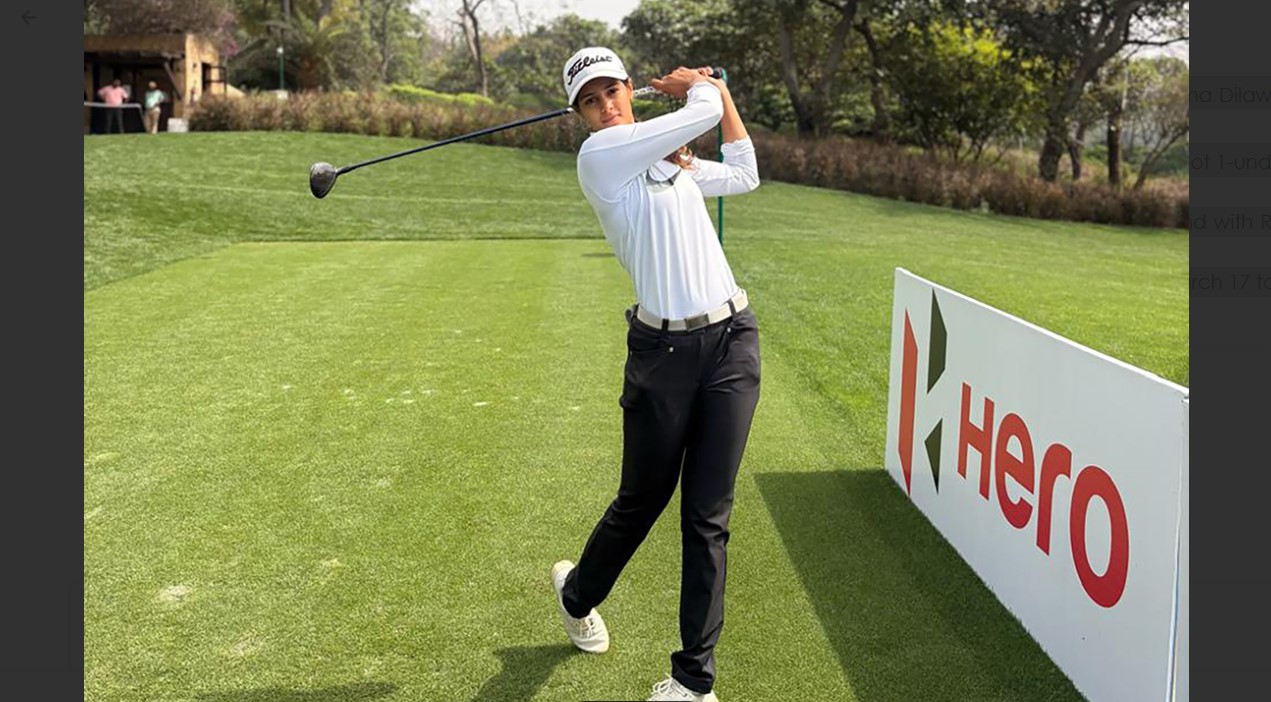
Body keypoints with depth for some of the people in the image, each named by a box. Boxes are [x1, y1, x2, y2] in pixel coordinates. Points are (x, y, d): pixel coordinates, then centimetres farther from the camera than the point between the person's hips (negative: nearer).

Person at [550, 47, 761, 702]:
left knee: (707, 516, 4)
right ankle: (577, 593, 44)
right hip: (663, 351, -5)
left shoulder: (674, 160, 17)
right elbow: (702, 112, -8)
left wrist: (718, 87, 28)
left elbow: (744, 174, 31)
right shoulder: (600, 155, -6)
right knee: (642, 501, 11)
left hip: (732, 341, 5)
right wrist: (696, 85, 15)